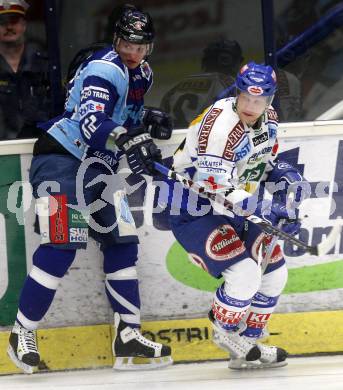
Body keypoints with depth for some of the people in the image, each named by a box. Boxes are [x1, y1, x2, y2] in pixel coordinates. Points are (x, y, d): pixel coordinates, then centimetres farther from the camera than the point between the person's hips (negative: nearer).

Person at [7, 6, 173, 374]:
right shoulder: (106, 69, -18)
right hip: (61, 159, -10)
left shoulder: (141, 73, 12)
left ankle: (128, 335, 9)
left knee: (122, 242, 5)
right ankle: (22, 333, -8)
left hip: (96, 167, 10)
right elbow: (90, 122, -32)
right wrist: (129, 141, -48)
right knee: (61, 245, -17)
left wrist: (147, 119, 5)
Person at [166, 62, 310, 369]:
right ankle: (227, 333, 3)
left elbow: (266, 162, 17)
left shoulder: (268, 119, -1)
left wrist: (287, 176, -4)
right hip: (194, 214, -9)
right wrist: (274, 208, -38)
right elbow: (219, 195, -35)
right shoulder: (219, 127, -29)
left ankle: (248, 343, 25)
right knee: (245, 274, -23)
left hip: (236, 213, 9)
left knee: (274, 273, 11)